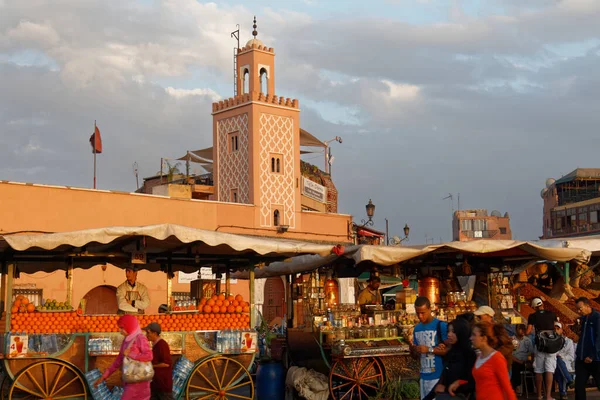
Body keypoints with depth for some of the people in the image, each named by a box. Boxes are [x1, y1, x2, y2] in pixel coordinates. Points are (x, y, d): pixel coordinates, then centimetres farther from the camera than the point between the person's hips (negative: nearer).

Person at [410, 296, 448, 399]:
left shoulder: (441, 326, -10)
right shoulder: (417, 329, 11)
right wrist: (412, 349, -5)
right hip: (424, 376, 6)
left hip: (439, 376, -6)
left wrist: (429, 350, -20)